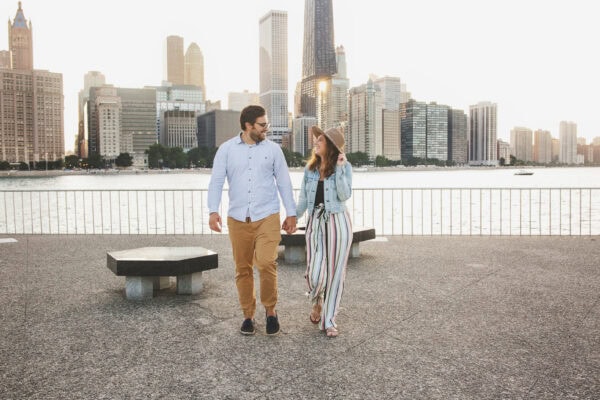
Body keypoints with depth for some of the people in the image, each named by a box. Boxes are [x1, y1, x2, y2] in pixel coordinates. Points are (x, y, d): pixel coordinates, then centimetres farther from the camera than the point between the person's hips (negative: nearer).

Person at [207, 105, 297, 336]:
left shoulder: (273, 149, 5)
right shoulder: (226, 149, 4)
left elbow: (284, 182, 8)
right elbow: (216, 181, 0)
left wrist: (291, 213, 6)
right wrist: (213, 211, -12)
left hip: (267, 217, -1)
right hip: (238, 219, 1)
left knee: (266, 263, -16)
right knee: (243, 269, 7)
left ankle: (270, 310, 6)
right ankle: (248, 315, 22)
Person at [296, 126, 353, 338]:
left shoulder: (344, 166, -3)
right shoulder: (310, 168, 8)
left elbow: (345, 195, -15)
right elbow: (303, 199, 14)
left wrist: (340, 168, -19)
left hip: (338, 222, -2)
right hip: (315, 223, 3)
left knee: (334, 272, 3)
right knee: (315, 273, -6)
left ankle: (329, 320, 18)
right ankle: (317, 301, 30)